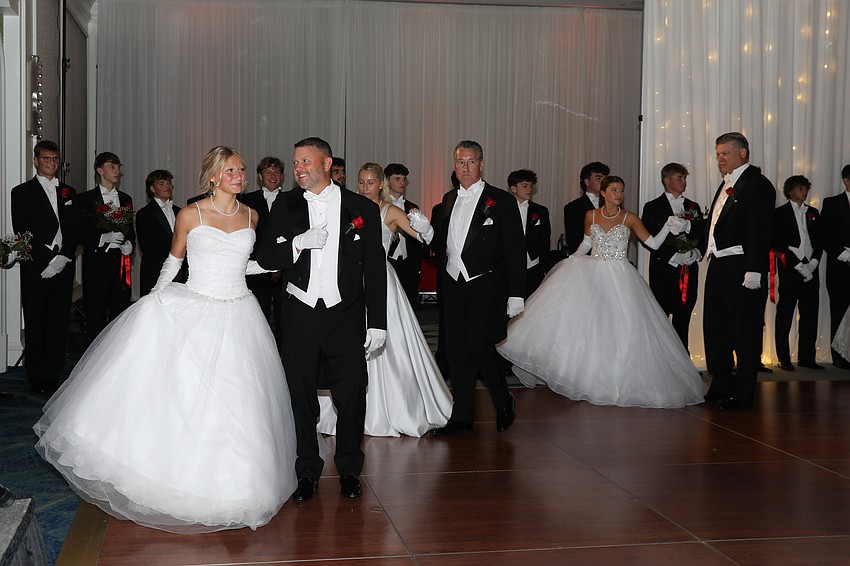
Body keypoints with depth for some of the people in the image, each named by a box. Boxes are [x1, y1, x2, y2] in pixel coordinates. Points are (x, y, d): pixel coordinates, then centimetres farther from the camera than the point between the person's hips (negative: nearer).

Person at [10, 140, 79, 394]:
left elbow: (74, 230, 11)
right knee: (35, 325, 0)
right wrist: (47, 261, -13)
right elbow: (22, 232, -4)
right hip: (36, 269, -3)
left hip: (63, 267, 3)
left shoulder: (68, 193, 17)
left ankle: (53, 377, 9)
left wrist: (64, 257, -6)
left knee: (59, 324, 3)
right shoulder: (22, 192, 5)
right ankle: (36, 379, 6)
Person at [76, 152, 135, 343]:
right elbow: (80, 234, -3)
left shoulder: (126, 199, 16)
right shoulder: (85, 199, 2)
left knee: (120, 312, 3)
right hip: (97, 262, -4)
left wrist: (129, 244, 1)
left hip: (120, 262, 4)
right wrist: (103, 238, -16)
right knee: (95, 316, -1)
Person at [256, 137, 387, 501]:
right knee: (300, 396, 7)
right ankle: (307, 473, 21)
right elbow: (266, 257, 0)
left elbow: (375, 270, 2)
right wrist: (299, 243, -18)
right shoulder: (285, 205, 5)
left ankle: (349, 470, 20)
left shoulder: (363, 209, 1)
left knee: (352, 396, 2)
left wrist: (377, 322, -1)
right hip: (299, 316, 1)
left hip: (346, 317, -1)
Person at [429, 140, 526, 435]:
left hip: (485, 287, -5)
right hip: (453, 286, 5)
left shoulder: (501, 200, -3)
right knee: (456, 352, 6)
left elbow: (515, 251, -5)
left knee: (479, 347, -14)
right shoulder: (449, 200, 13)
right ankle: (462, 417, 15)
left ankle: (504, 403, 11)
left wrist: (516, 295, -10)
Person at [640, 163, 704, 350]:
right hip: (664, 270, -4)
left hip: (689, 271, 4)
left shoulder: (693, 207, 17)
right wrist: (673, 256, -14)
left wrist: (696, 253, -8)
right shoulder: (652, 207, 3)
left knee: (683, 320, 6)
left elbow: (703, 235, 12)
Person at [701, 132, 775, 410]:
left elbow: (761, 230, -17)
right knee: (714, 326, 15)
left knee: (745, 329, -1)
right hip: (719, 265, 9)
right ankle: (721, 384, 27)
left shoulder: (757, 184, -10)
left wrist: (753, 270, -22)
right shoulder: (727, 183, 18)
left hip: (742, 269, -9)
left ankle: (743, 393, 6)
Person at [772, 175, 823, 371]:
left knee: (810, 315, 5)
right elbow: (779, 244, -6)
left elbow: (819, 241, 14)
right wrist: (799, 266, -11)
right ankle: (784, 359, 2)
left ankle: (806, 357, 12)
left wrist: (813, 263, -2)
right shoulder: (780, 213, 1)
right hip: (790, 271, -5)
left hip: (811, 271, 5)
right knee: (785, 316, -2)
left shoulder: (813, 213, 17)